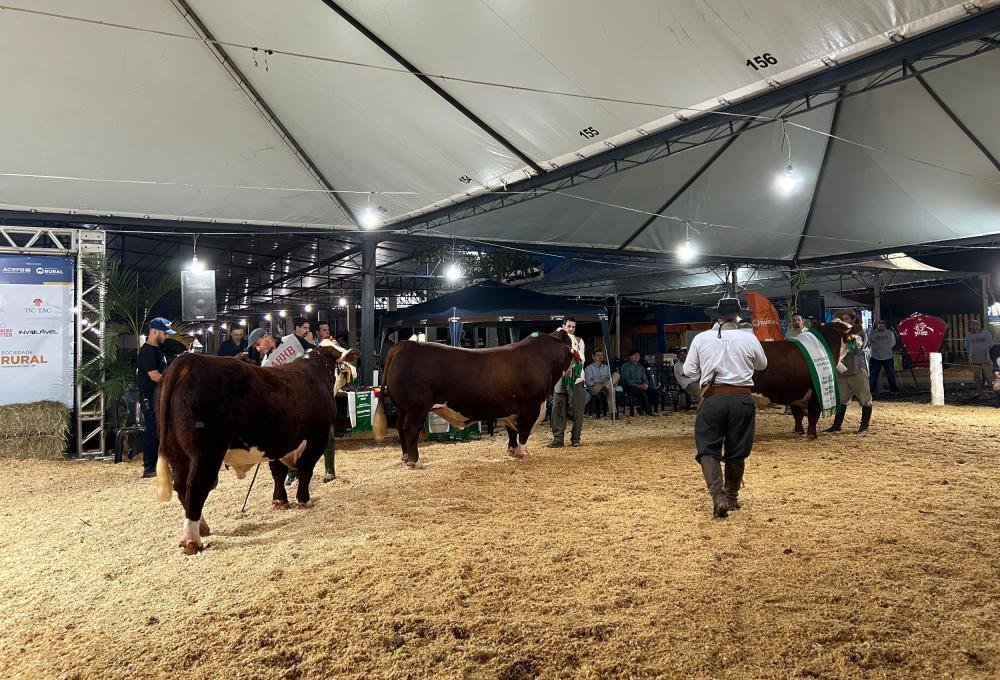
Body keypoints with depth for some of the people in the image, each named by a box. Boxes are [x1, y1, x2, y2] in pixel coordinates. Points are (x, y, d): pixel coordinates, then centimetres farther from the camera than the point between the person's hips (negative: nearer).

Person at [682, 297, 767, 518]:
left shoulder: (701, 339, 0)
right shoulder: (749, 339, 0)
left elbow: (689, 371, 5)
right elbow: (762, 365, 18)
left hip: (713, 398, -1)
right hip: (742, 398, 1)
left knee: (707, 449, 3)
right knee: (736, 452, 13)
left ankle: (718, 495, -16)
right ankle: (732, 497, 26)